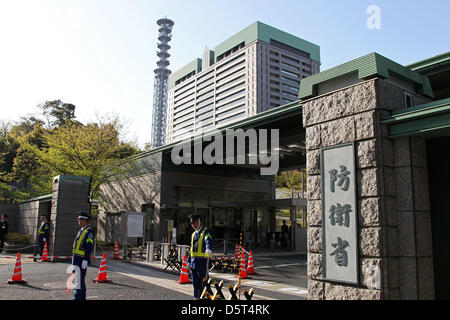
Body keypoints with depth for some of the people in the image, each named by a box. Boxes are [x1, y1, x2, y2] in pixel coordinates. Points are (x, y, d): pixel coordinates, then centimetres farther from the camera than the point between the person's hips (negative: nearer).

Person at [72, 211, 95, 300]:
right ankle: (82, 297, 22)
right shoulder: (80, 231, 17)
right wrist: (74, 259, 21)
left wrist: (85, 260, -23)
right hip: (76, 259, 9)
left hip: (82, 259, -9)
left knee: (80, 279, -8)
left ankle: (78, 297, -3)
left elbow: (89, 247, -18)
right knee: (77, 279, 14)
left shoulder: (89, 231, -11)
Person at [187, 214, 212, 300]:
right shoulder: (193, 234, 18)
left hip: (202, 260, -7)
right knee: (195, 282, 13)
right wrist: (189, 261, 21)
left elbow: (209, 241, -28)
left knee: (203, 281, -4)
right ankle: (196, 297, 22)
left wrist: (209, 249, -49)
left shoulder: (205, 232, -6)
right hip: (194, 261, 7)